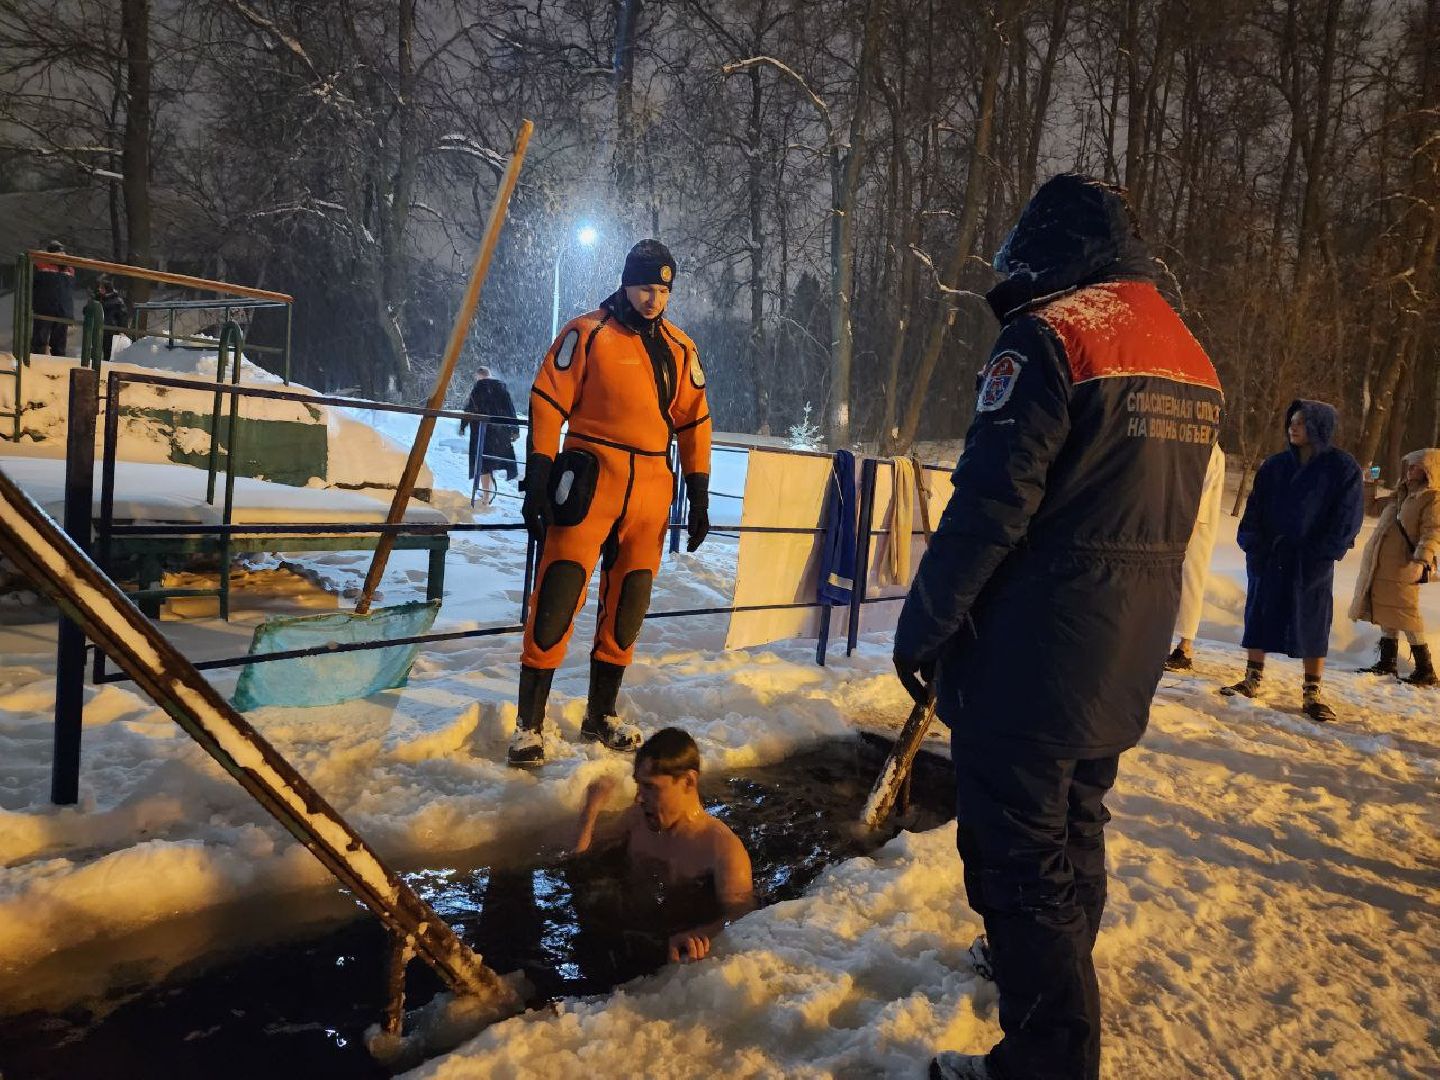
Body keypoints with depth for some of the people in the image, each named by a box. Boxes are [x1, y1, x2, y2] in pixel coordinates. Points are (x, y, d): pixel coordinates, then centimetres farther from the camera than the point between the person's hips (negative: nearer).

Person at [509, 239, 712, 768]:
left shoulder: (680, 348, 13)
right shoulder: (586, 333, -1)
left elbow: (694, 421, 15)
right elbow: (547, 403, -4)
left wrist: (699, 498, 11)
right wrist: (538, 482, -11)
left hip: (651, 489, 5)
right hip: (589, 479, -5)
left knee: (628, 605, 9)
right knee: (558, 596, -11)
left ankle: (601, 715, 25)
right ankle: (529, 725, -1)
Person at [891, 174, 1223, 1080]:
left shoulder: (1050, 335, -16)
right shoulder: (1192, 354, 12)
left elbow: (990, 504, -20)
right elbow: (1178, 514, 17)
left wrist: (923, 625, -12)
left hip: (1034, 654, -9)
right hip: (1127, 659, 9)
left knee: (1020, 848, 2)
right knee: (1077, 820, 24)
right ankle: (1057, 975, 44)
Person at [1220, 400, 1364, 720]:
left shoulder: (1342, 467, -3)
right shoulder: (1275, 465, 5)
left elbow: (1347, 517, -5)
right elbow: (1255, 507, 7)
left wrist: (1323, 555, -12)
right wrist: (1252, 544, -5)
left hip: (1311, 560, -3)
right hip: (1268, 556, 3)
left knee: (1311, 624, 1)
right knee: (1259, 615, 7)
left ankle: (1312, 693, 9)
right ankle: (1252, 679, 18)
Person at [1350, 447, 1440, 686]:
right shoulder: (1404, 492, 19)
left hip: (1403, 566, -8)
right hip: (1381, 563, 8)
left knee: (1405, 614, -7)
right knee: (1387, 613, 12)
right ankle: (1387, 662, 20)